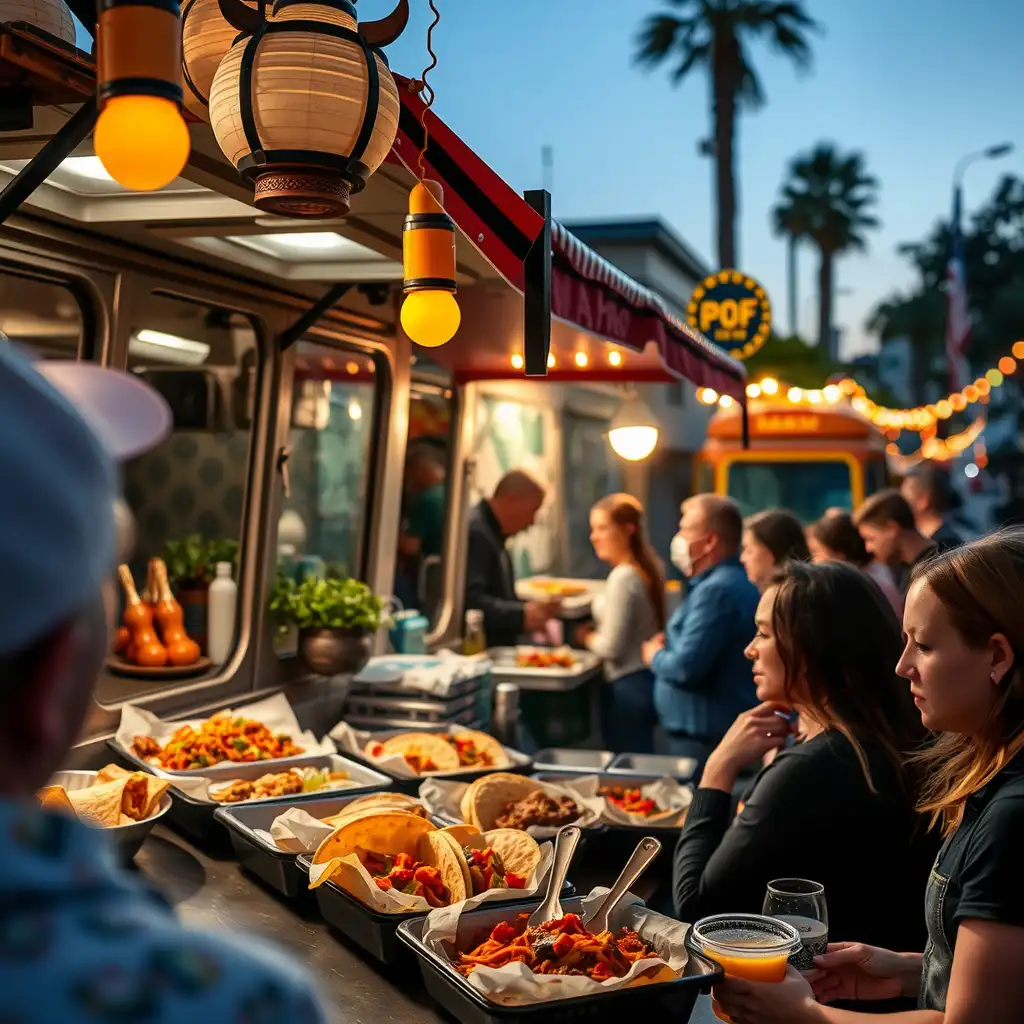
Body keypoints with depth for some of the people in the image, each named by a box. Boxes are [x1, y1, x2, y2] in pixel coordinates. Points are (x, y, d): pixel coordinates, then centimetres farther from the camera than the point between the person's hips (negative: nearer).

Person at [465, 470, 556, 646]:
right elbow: (470, 601, -25)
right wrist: (521, 615, -21)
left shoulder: (491, 532, 16)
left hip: (497, 649, 9)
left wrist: (533, 608, 8)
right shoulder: (475, 532, -16)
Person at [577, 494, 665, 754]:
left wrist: (587, 637, 1)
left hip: (627, 687, -9)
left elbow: (610, 647, -18)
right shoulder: (648, 569, 8)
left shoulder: (623, 577, -18)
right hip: (646, 681, 9)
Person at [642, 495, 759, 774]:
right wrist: (669, 646, 6)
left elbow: (686, 667, -26)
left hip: (702, 737, -10)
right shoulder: (732, 580, 13)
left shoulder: (717, 589, -21)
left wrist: (654, 656, -6)